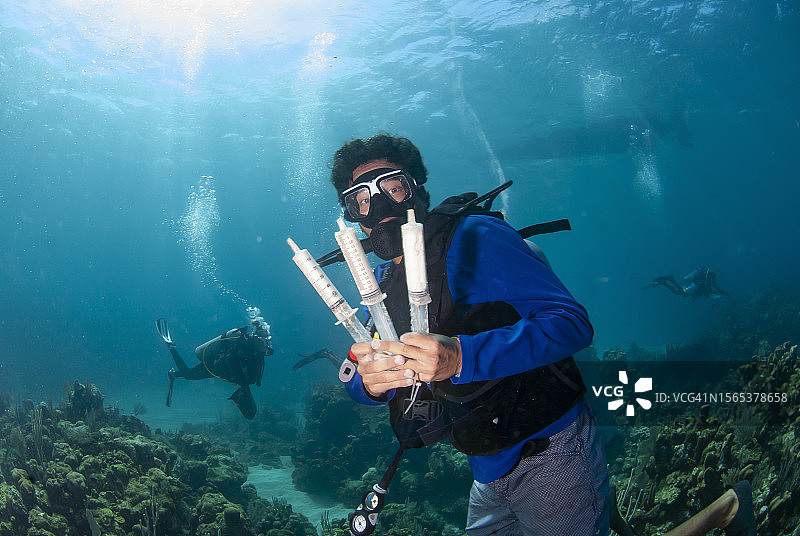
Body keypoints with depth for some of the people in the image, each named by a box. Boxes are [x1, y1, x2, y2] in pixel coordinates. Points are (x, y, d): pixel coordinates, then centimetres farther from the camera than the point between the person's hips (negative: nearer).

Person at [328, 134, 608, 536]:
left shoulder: (473, 236, -17)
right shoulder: (382, 281, 6)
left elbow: (571, 322, -26)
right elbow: (359, 383, 6)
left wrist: (461, 357, -38)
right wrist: (369, 381, -20)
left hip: (550, 454, -6)